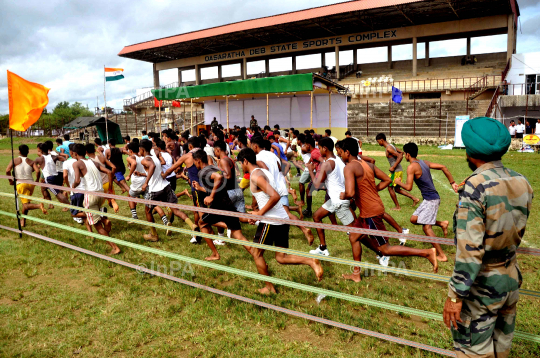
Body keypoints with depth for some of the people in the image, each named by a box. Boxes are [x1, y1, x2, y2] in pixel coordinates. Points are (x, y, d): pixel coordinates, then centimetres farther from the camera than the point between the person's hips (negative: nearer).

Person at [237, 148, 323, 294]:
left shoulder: (255, 175, -14)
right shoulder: (263, 171, 16)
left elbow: (275, 196, -26)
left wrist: (259, 213, -16)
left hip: (270, 221, -9)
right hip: (282, 219, 9)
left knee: (256, 253, 12)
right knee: (281, 257, 13)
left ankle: (269, 287, 21)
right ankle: (311, 262, -5)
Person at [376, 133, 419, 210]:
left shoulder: (388, 148, -18)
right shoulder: (391, 146, 12)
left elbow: (400, 156, -27)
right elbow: (401, 152, 23)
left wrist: (393, 167, -23)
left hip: (396, 171, -10)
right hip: (399, 170, 10)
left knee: (390, 188, 3)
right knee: (397, 189, 15)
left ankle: (397, 207, 10)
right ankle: (414, 199, 13)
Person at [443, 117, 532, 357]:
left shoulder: (475, 186, -23)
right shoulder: (522, 183, -2)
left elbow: (469, 248, -26)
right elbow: (517, 233, 10)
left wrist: (455, 295, -21)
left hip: (481, 286, -7)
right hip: (511, 282, 7)